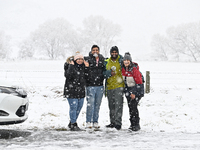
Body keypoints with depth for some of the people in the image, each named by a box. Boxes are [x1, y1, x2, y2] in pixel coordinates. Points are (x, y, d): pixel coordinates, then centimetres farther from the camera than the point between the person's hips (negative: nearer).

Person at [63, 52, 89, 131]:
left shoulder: (83, 66, 12)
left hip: (81, 91, 7)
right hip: (71, 91, -7)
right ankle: (73, 125, 0)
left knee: (79, 107, 13)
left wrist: (86, 68, -2)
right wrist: (71, 66, -23)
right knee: (73, 107, -8)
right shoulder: (70, 66, -7)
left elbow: (86, 77, 6)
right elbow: (68, 76, -22)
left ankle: (72, 122, 28)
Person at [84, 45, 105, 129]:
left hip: (100, 86, 4)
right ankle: (88, 122, 0)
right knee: (90, 104, -8)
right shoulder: (88, 59, -1)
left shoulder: (102, 60, 11)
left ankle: (95, 121, 17)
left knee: (97, 105, 9)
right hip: (90, 86, -4)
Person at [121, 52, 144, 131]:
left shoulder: (134, 69, -19)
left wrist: (134, 93, -18)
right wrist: (126, 90, 13)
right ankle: (132, 124, 13)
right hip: (128, 89, 6)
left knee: (133, 105, -16)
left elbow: (139, 82, -17)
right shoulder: (123, 69, 1)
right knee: (130, 107, 5)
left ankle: (136, 124, -11)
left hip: (137, 89, -6)